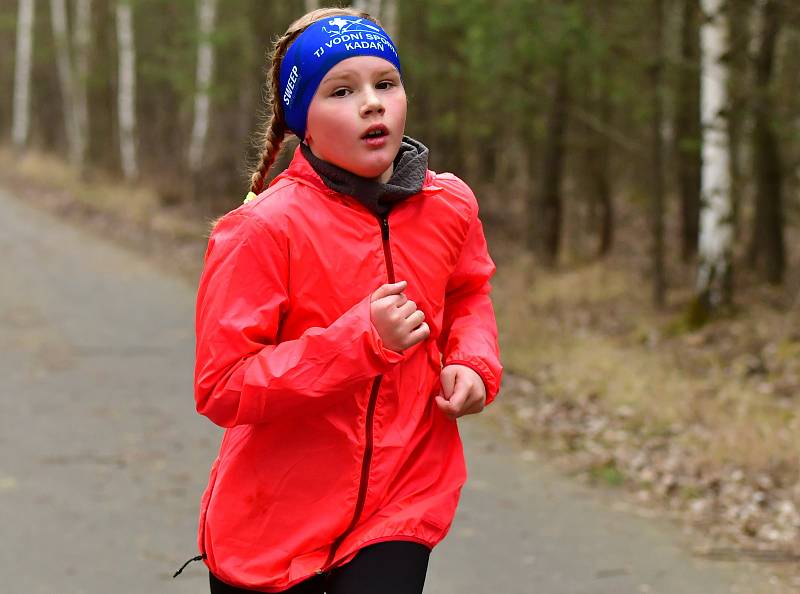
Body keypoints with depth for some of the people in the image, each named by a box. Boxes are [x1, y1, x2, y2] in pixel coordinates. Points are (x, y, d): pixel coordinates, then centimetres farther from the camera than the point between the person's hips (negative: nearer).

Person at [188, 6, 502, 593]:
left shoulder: (448, 207, -3)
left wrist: (473, 363, -2)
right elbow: (221, 388, -19)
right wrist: (362, 341, -26)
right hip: (276, 519, -2)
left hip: (401, 505, 2)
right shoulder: (264, 229, -17)